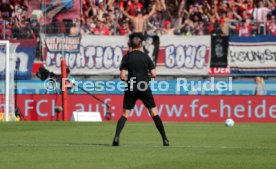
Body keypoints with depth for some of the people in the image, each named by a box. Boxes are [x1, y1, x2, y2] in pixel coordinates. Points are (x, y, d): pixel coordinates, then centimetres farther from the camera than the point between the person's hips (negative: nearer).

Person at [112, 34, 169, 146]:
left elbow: (122, 76, -7)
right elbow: (153, 74, -2)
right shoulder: (145, 57, 2)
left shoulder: (126, 57, 0)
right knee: (154, 112, 8)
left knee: (125, 114, 5)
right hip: (144, 88, 0)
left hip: (131, 89, 0)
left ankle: (116, 137, -15)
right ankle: (165, 139, 6)